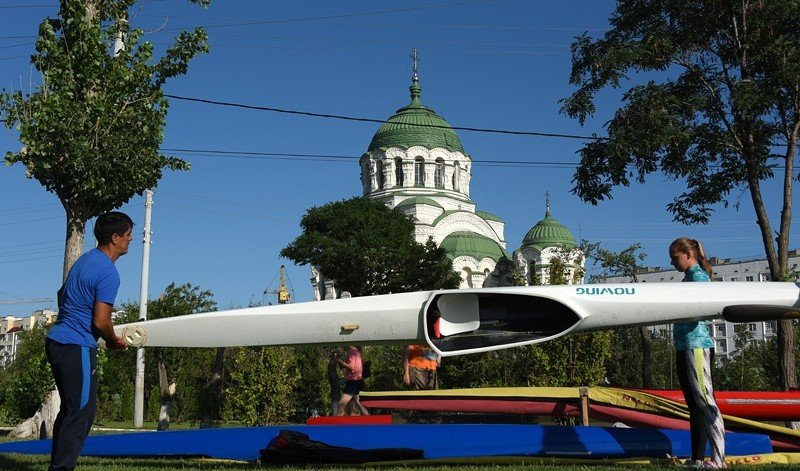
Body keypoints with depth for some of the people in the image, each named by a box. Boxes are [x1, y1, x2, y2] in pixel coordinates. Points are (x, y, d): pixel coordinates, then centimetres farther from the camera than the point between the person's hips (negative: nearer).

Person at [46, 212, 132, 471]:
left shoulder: (85, 259, 13)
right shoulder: (108, 272, -16)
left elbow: (62, 294, 27)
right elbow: (101, 322, -19)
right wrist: (115, 342, -1)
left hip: (56, 340, 10)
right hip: (78, 348, -10)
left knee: (70, 409, 16)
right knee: (81, 414, -5)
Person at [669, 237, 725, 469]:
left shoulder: (698, 275, -5)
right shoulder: (689, 277, 21)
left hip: (696, 344, -10)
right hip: (684, 345, 10)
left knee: (704, 401, -11)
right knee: (694, 404, 9)